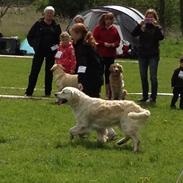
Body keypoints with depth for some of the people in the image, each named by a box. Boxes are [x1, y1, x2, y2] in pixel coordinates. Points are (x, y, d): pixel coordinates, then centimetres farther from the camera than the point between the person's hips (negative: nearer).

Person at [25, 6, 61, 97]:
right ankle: (29, 91, -1)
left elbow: (59, 39, 13)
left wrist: (56, 46, -3)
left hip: (51, 52, 1)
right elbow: (30, 36, 8)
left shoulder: (56, 26, 6)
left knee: (49, 72, 5)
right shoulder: (38, 24, 2)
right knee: (34, 71, -3)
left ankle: (48, 91, 11)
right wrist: (33, 44, -3)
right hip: (39, 51, -1)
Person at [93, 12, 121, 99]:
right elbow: (94, 40, -5)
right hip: (100, 55, -4)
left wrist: (114, 44, -7)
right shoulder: (98, 28, -2)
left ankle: (109, 94, 12)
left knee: (109, 73, 7)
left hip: (111, 55, 4)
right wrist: (104, 44, -15)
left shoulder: (114, 29, 10)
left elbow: (118, 40, 13)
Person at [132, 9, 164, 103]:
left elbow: (161, 37, -18)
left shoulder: (157, 27, -1)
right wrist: (139, 25, -16)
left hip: (153, 55, -4)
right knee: (143, 76, 9)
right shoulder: (142, 27, 5)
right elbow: (134, 34, -6)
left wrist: (156, 26, -21)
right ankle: (145, 96, 18)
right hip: (142, 54, 4)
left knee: (153, 77, -4)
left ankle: (153, 97, -1)